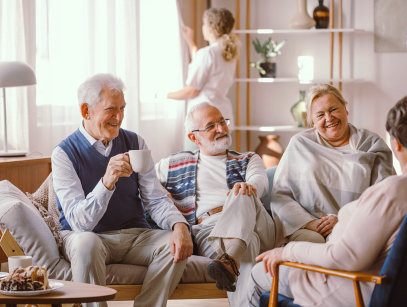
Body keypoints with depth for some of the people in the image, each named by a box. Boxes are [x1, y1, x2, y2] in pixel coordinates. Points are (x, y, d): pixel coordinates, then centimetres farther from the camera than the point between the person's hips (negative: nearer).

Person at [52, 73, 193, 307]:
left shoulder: (134, 143, 6)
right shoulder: (64, 154, -9)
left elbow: (156, 200, 5)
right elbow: (79, 222, -18)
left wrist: (180, 226, -18)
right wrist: (107, 182, -35)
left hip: (135, 235, 4)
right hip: (90, 235, -4)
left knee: (176, 246, -24)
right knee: (86, 243, -37)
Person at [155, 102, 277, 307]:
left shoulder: (248, 160, 31)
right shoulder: (175, 165, 29)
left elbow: (260, 182, 7)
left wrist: (249, 186, -21)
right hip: (206, 229, -1)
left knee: (242, 194, -37)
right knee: (246, 245, -39)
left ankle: (229, 259, -60)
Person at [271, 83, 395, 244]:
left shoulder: (372, 144, 11)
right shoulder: (299, 144, 13)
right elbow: (280, 195, 7)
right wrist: (309, 222, -11)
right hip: (307, 227, 1)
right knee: (311, 240, -34)